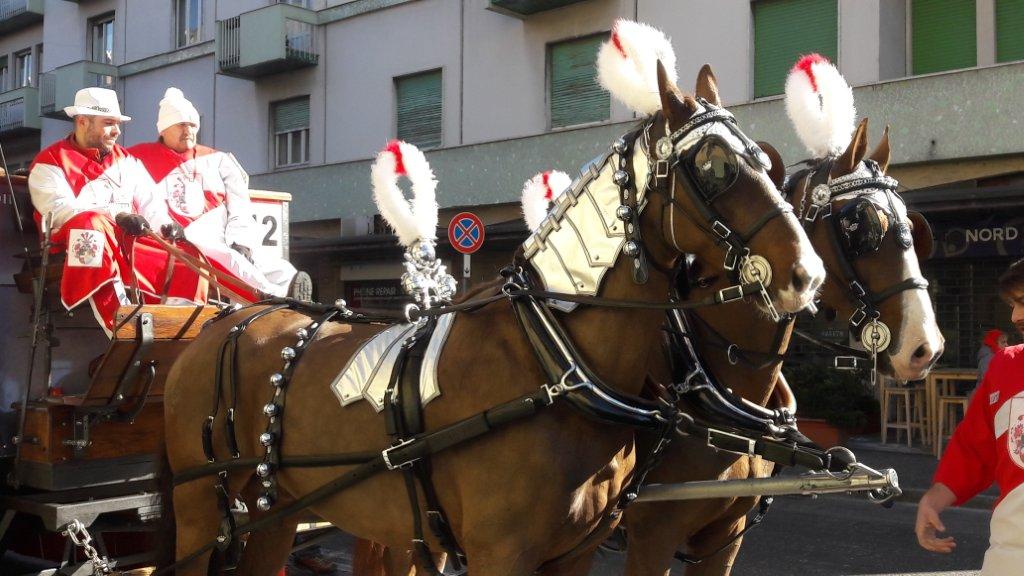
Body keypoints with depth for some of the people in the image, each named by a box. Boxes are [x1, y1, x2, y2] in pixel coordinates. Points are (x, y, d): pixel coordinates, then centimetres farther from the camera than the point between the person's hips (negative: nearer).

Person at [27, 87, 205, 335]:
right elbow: (60, 210, -13)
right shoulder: (50, 162, 4)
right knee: (93, 223, -40)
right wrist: (116, 216, -25)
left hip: (130, 245, 6)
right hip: (79, 247, -5)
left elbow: (149, 201, 13)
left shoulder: (125, 160, 23)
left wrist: (166, 225, -11)